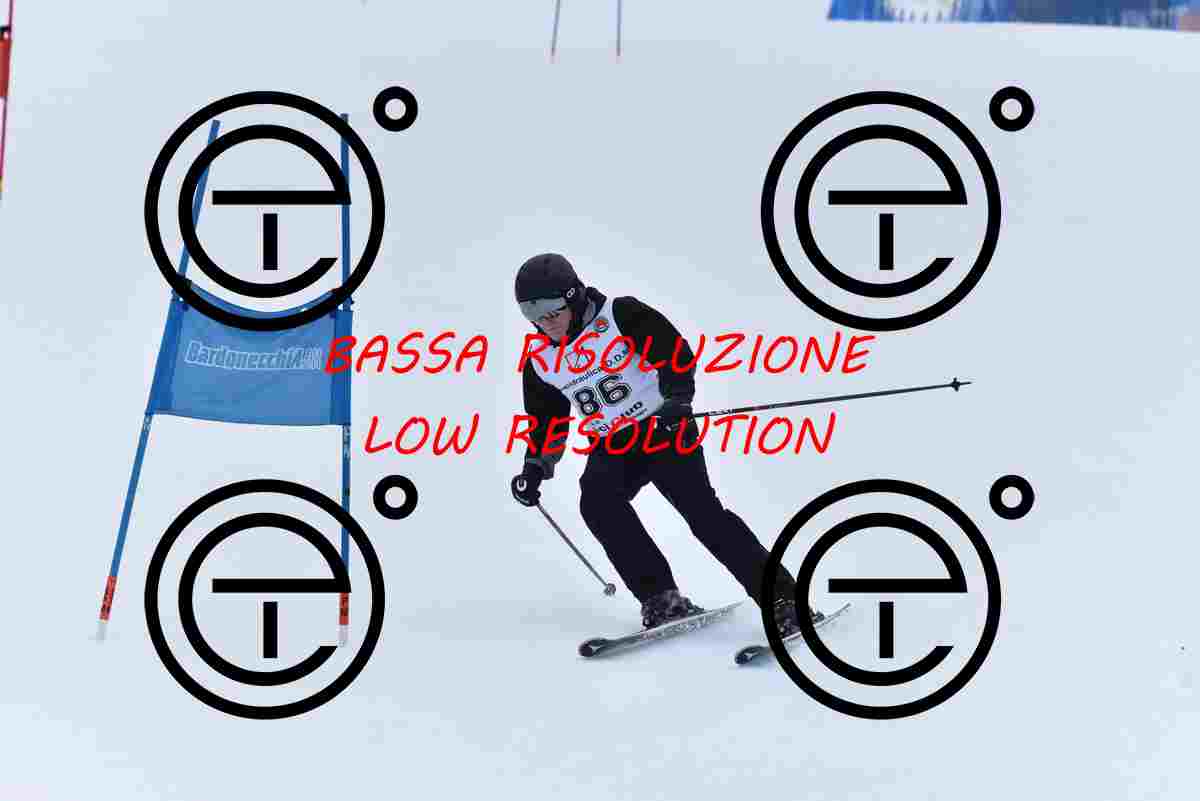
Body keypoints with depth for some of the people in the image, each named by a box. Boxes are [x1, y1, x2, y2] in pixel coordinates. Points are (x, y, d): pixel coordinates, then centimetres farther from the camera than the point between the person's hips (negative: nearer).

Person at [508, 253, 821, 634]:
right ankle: (660, 598, -21)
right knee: (595, 500, -25)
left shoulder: (620, 315, -11)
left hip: (664, 431, -4)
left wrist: (677, 399, -29)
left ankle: (783, 600, -15)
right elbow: (546, 426, 14)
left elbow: (677, 353, -13)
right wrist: (535, 469, 0)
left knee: (703, 510, -18)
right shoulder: (540, 365, 4)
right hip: (611, 449, 5)